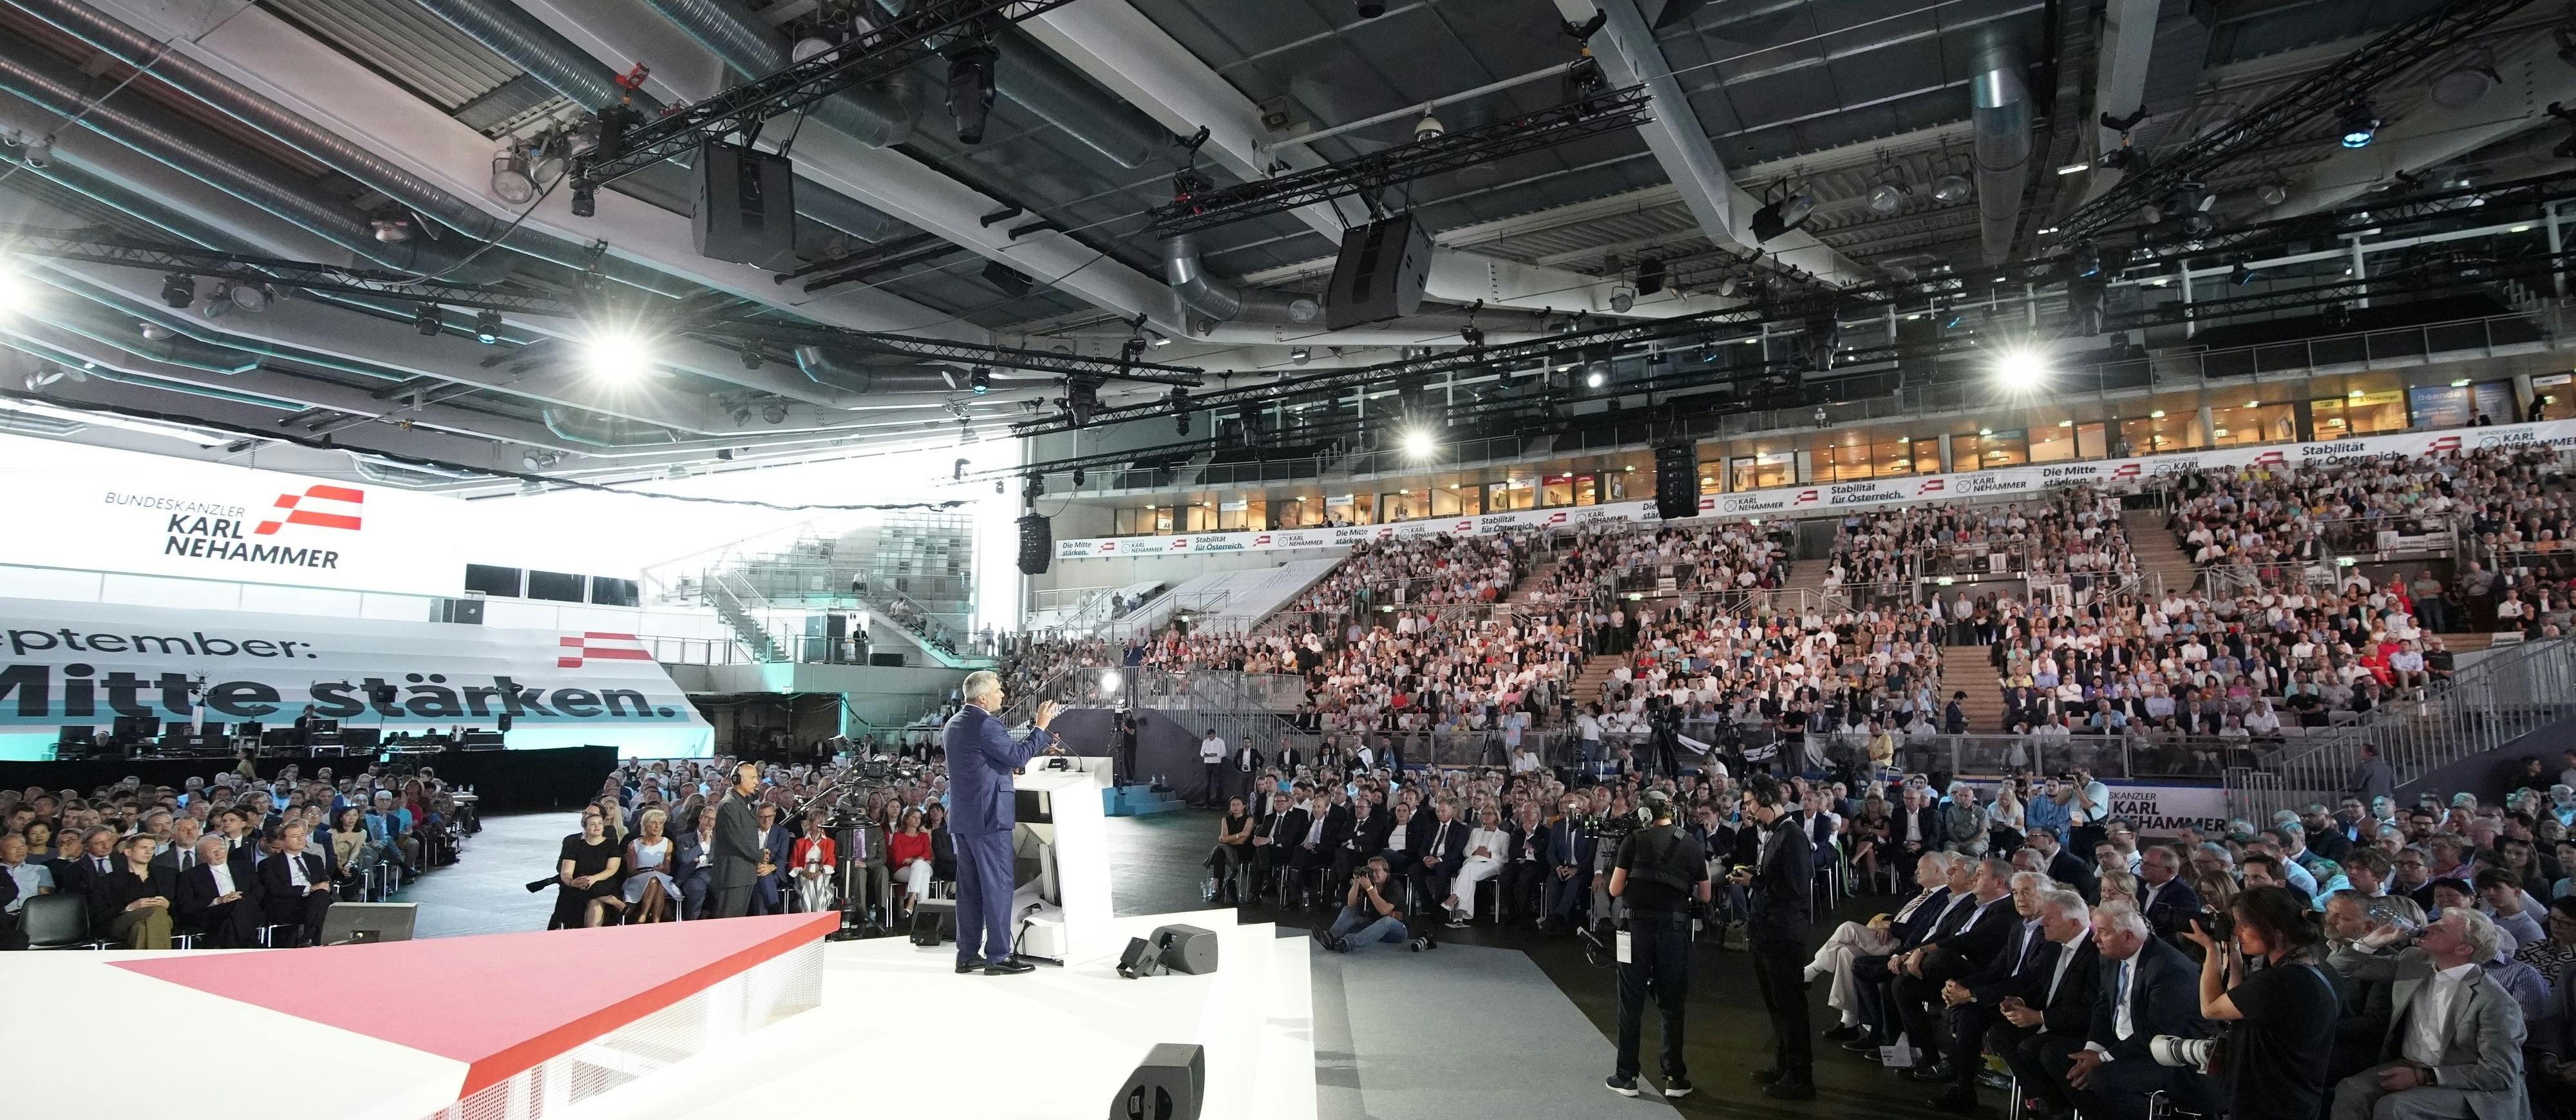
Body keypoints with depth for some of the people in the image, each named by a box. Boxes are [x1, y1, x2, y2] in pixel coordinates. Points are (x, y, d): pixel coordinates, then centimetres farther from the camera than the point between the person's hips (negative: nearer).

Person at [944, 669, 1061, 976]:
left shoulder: (954, 723, 14)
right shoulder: (985, 724, -17)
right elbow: (1016, 757, -19)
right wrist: (1041, 727, -11)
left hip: (962, 816, 10)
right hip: (989, 816, -10)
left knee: (969, 885, 13)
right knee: (997, 884, -3)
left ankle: (967, 955, 18)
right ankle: (997, 957, 1)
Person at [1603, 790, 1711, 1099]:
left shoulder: (1634, 840, -3)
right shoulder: (1693, 846, 4)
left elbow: (1615, 890, -3)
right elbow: (1705, 897, 10)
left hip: (1639, 926, -2)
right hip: (1675, 927, 2)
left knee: (1632, 1004, 7)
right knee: (1672, 1005, 12)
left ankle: (1627, 1077, 11)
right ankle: (1674, 1079, 15)